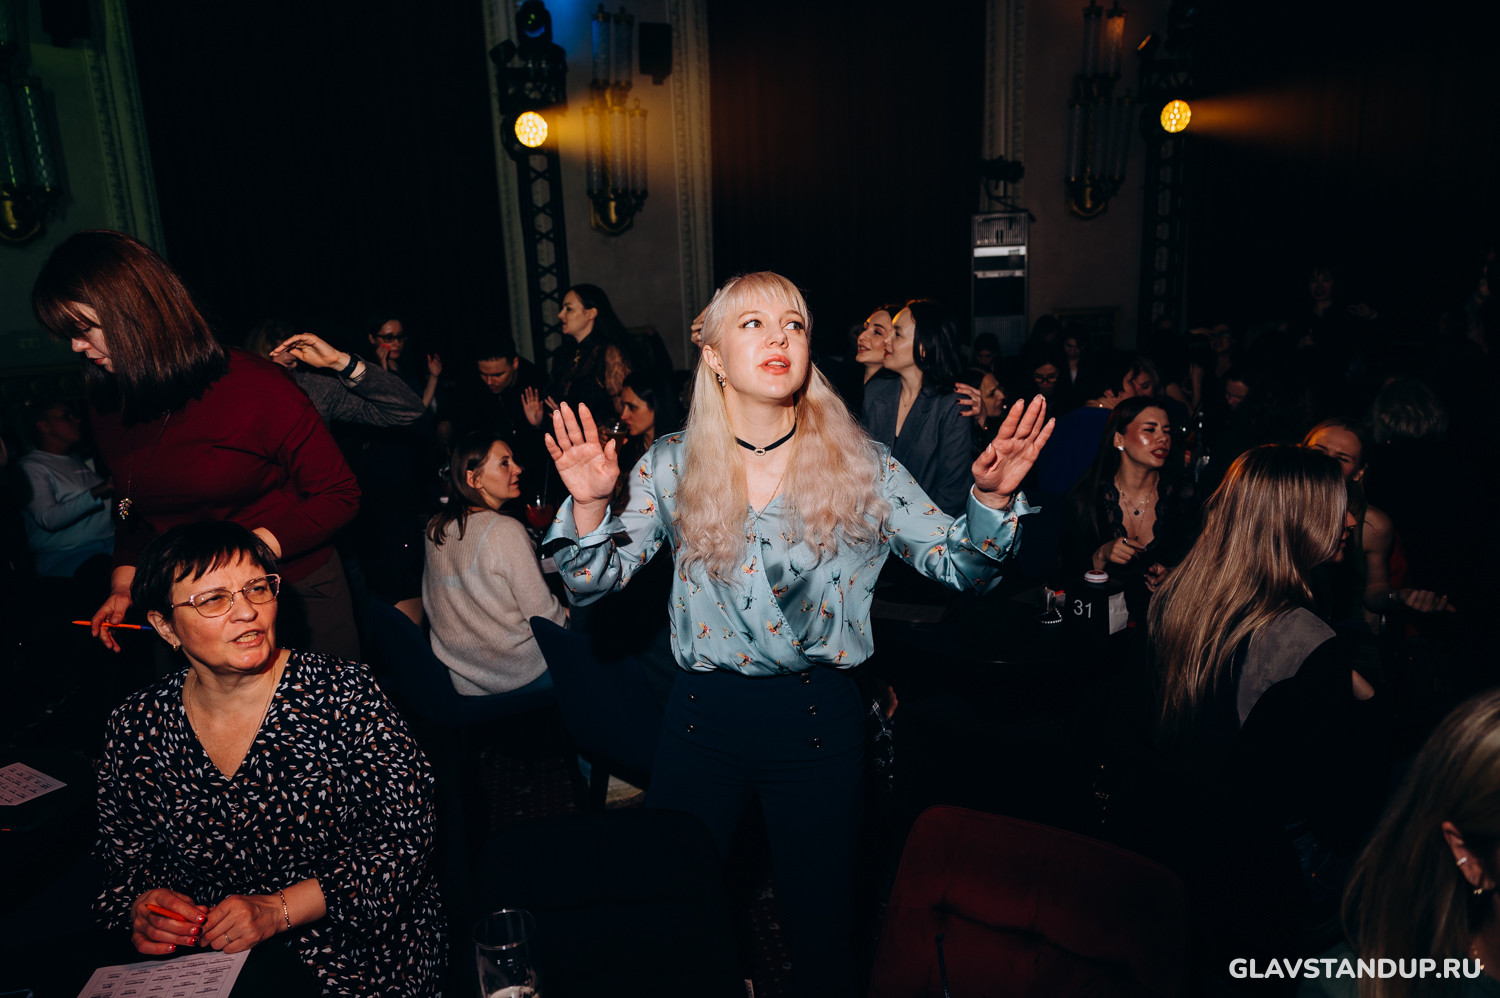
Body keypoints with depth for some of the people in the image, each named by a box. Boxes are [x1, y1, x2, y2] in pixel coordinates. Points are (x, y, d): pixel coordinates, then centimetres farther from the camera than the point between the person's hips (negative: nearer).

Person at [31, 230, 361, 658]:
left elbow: (339, 495, -15)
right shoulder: (107, 408, 2)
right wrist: (123, 584, 1)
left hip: (298, 592, -4)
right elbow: (134, 511, 17)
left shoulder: (254, 386, -17)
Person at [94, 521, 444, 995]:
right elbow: (125, 857, 14)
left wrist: (276, 911, -17)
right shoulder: (135, 728, -1)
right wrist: (142, 905, -9)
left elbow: (406, 838, -10)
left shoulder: (345, 694, -11)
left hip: (358, 957, -3)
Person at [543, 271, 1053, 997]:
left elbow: (963, 567, -6)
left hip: (818, 717, 0)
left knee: (818, 924, 15)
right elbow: (590, 584, -6)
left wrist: (992, 496, -25)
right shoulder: (671, 466, -3)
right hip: (701, 716, 1)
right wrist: (589, 506, -25)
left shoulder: (861, 467, -5)